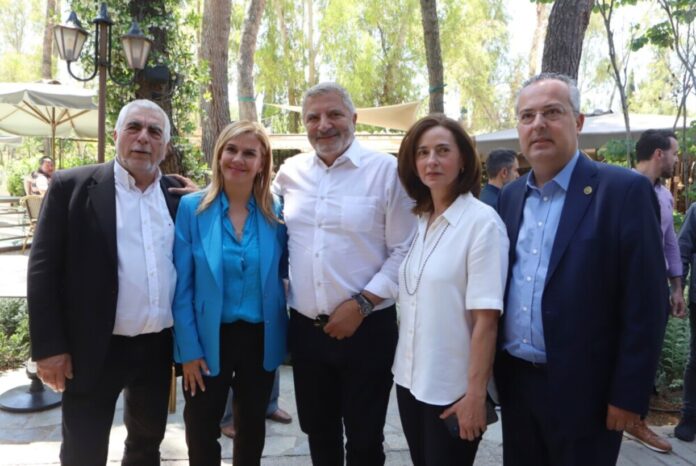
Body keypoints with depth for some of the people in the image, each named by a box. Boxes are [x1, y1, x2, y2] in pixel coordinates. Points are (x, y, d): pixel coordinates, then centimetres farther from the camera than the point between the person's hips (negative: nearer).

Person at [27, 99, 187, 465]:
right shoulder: (71, 186, -6)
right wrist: (48, 346, -11)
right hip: (94, 349, -3)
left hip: (159, 346, 4)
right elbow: (43, 269, -7)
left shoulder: (177, 194, 4)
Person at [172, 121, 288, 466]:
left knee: (252, 427, 20)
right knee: (202, 432, 15)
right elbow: (181, 286, -9)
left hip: (260, 339, 2)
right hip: (209, 339, -1)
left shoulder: (275, 212, -3)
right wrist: (189, 348, -10)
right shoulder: (191, 207, -9)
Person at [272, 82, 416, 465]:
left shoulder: (387, 170, -8)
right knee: (318, 432, 20)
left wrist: (361, 305, -14)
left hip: (366, 329, -4)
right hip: (305, 328, 4)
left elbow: (404, 252, -10)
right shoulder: (290, 172, 5)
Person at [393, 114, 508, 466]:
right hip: (410, 378, 6)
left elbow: (486, 317, -17)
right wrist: (404, 367, 10)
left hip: (452, 388, -6)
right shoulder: (416, 220, 4)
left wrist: (476, 394, -17)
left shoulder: (482, 221, -15)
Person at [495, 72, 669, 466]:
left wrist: (629, 394, -12)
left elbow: (646, 304, -13)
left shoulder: (624, 190, -12)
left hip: (583, 391, -5)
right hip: (514, 382, 5)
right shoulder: (511, 195, 6)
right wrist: (493, 368, 10)